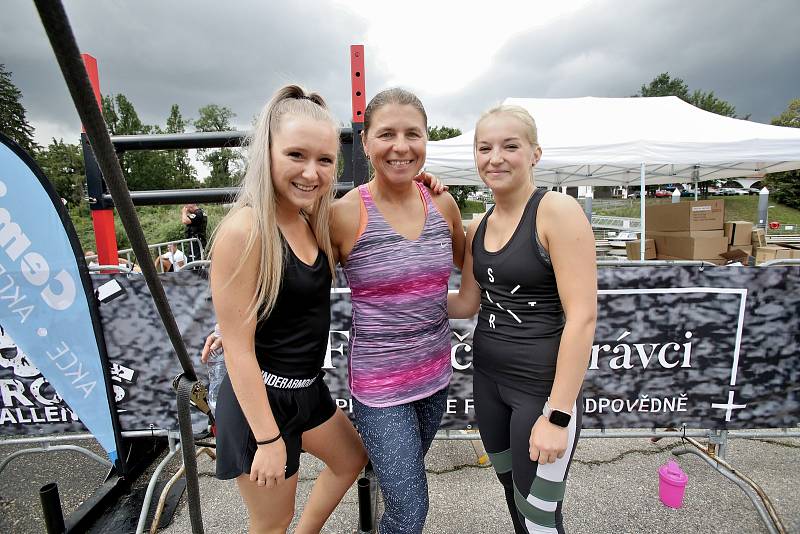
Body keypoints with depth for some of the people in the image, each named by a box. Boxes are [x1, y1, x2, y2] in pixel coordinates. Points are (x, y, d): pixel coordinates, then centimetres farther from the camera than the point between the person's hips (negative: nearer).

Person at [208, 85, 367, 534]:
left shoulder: (313, 221, -2)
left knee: (352, 460, 29)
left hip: (308, 388, 9)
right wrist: (268, 439, -17)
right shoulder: (244, 230, -25)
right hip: (261, 399, -8)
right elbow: (238, 349, -22)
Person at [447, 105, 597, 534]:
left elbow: (582, 316, -20)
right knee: (512, 490, 23)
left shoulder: (557, 211, -16)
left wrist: (558, 416, -20)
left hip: (542, 385, -6)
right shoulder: (479, 227, 5)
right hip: (488, 377, 7)